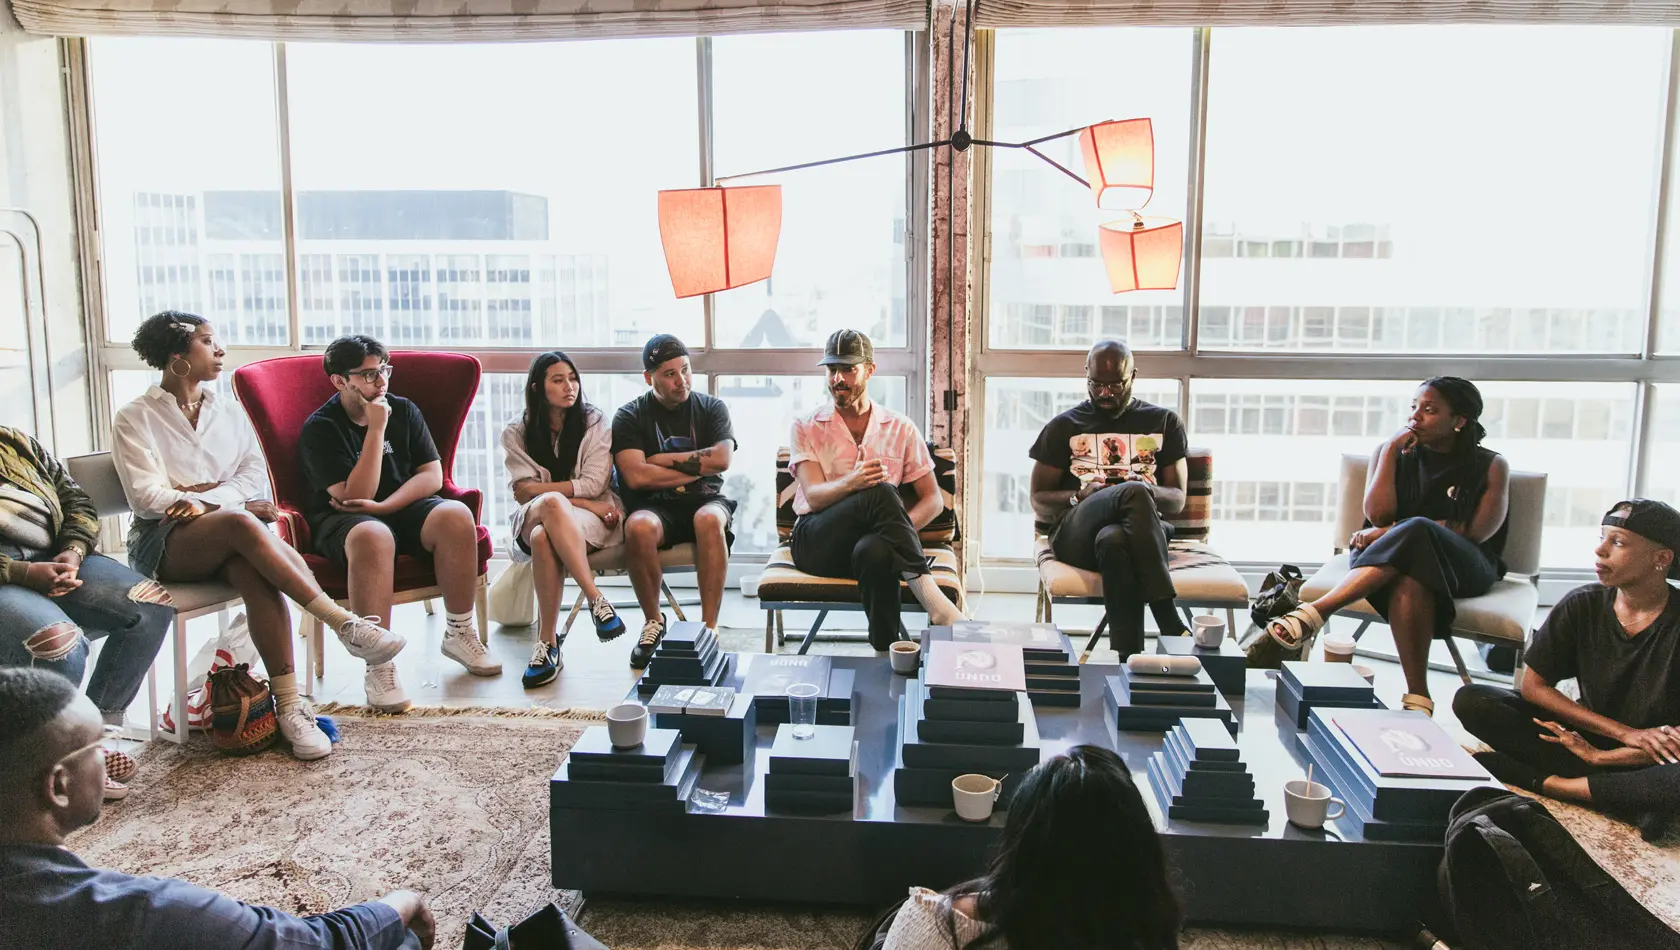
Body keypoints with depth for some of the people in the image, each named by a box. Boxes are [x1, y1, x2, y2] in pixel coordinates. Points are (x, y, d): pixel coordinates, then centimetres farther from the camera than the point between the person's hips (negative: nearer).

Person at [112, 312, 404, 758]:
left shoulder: (228, 411, 20)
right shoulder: (135, 418, 5)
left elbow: (256, 474, 9)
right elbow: (146, 495, -7)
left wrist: (207, 498, -11)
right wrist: (236, 502, -15)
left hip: (227, 532, 4)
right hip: (163, 541, -4)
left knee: (255, 573, -35)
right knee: (242, 524, -38)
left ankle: (289, 704, -43)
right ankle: (344, 623, -43)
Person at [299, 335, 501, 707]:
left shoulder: (403, 411, 6)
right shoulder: (320, 428, -8)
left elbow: (432, 475, 1)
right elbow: (355, 496, -18)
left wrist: (383, 506, -15)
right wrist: (376, 429, -20)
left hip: (402, 508, 4)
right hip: (342, 520, -4)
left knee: (456, 516, -27)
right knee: (373, 536, -40)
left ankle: (458, 634, -11)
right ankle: (378, 666, -38)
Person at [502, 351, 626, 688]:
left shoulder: (595, 423, 9)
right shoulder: (516, 433, 11)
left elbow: (593, 485, -1)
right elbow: (522, 492, -2)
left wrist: (540, 489, -4)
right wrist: (580, 500, -10)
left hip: (593, 519, -1)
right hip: (532, 519, 1)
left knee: (544, 537, -38)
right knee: (551, 504, -39)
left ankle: (547, 642, -36)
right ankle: (596, 600, -40)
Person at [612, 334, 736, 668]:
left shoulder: (711, 408, 10)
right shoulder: (630, 416, 5)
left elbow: (722, 459, -8)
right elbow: (636, 476, -10)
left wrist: (663, 459, -5)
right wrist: (698, 468, -5)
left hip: (705, 500, 0)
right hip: (656, 506, 0)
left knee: (709, 519, -36)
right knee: (638, 526, -35)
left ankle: (709, 627, -29)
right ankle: (653, 623, -13)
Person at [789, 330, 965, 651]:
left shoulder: (901, 429, 15)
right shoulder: (806, 428, 11)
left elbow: (934, 500, 11)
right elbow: (813, 495, -5)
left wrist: (899, 528, -11)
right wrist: (851, 484, -29)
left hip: (868, 541, 1)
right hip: (816, 543, 0)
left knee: (875, 550, -42)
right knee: (880, 493, -33)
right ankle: (930, 597, -40)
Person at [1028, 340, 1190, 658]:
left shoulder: (1164, 422, 20)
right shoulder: (1064, 426, 18)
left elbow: (1177, 499, 14)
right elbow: (1039, 501, 13)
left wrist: (1149, 493, -12)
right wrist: (1080, 496, -9)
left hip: (1143, 532, 1)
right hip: (1075, 534, -1)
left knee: (1112, 541, -41)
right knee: (1134, 493, -37)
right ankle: (1170, 622, -42)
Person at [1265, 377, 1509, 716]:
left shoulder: (1491, 466, 10)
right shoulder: (1391, 452, 16)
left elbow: (1477, 531, -5)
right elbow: (1378, 515, 1)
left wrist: (1394, 532, -12)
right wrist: (1391, 450, -3)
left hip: (1464, 566, -2)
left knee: (1416, 532, -39)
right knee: (1410, 579, -39)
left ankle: (1313, 613, -50)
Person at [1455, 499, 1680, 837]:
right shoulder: (1582, 606, -5)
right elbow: (1533, 686, -4)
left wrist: (1598, 756, -20)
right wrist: (1623, 732, -13)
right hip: (1588, 737, 4)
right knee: (1471, 701, -18)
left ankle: (1545, 781, -20)